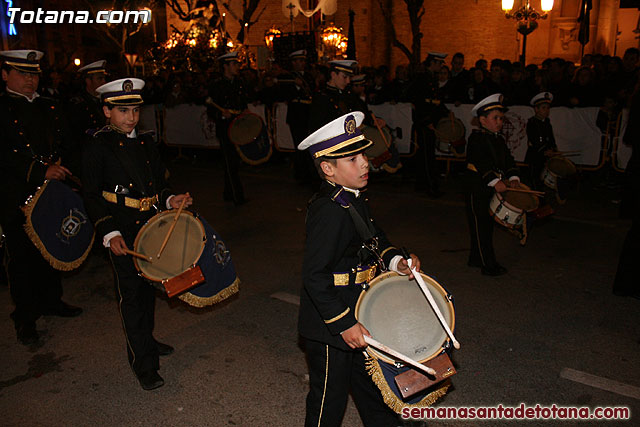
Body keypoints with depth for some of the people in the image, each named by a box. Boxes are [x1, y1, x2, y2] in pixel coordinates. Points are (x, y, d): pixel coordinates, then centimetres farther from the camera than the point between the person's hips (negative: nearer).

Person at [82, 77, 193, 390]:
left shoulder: (146, 143, 10)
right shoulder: (98, 147, -7)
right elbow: (91, 197, -9)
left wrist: (170, 200, -4)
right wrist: (109, 233, -20)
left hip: (152, 227, 6)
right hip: (123, 233, -6)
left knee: (148, 288, 19)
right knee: (132, 296, -1)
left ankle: (145, 341, 39)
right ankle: (144, 364, 8)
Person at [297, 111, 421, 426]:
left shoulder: (353, 198, 2)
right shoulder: (329, 210, -28)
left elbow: (374, 238, 17)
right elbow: (314, 277, -29)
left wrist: (395, 261, -1)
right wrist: (345, 324, -26)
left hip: (357, 314, 9)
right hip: (331, 328, -9)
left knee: (372, 384, 28)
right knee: (329, 399, 12)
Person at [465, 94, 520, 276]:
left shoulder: (499, 140, 15)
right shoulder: (476, 138, -11)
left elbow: (508, 160, 11)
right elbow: (481, 163, -22)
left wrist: (513, 177, -6)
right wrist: (495, 181, -30)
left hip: (494, 190, 9)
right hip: (477, 188, -9)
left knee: (487, 225, 15)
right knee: (480, 226, -3)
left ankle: (476, 258, 27)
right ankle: (488, 265, 2)